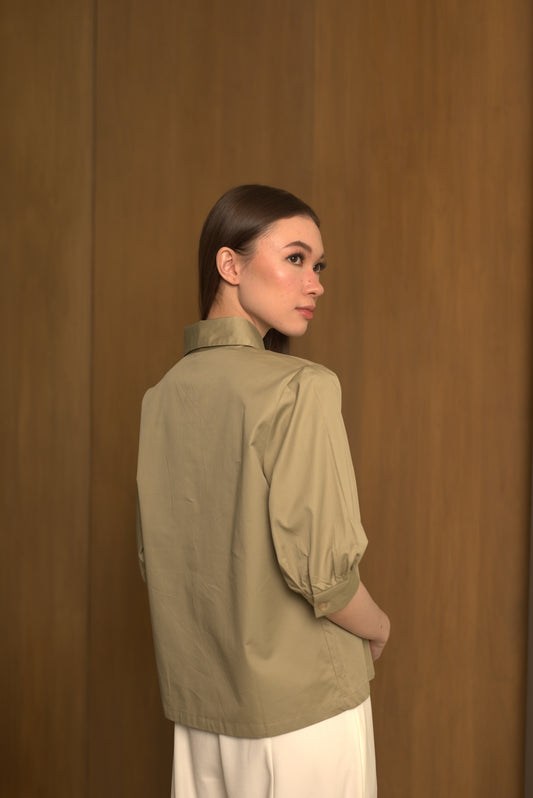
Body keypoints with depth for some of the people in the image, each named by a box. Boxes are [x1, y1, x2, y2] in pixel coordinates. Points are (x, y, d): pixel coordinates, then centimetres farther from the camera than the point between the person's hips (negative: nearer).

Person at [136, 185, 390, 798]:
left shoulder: (163, 395, 1)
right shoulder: (301, 387, -19)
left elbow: (152, 555, 8)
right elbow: (318, 567, -21)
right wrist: (378, 626, -2)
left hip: (195, 706, 6)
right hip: (300, 705, -6)